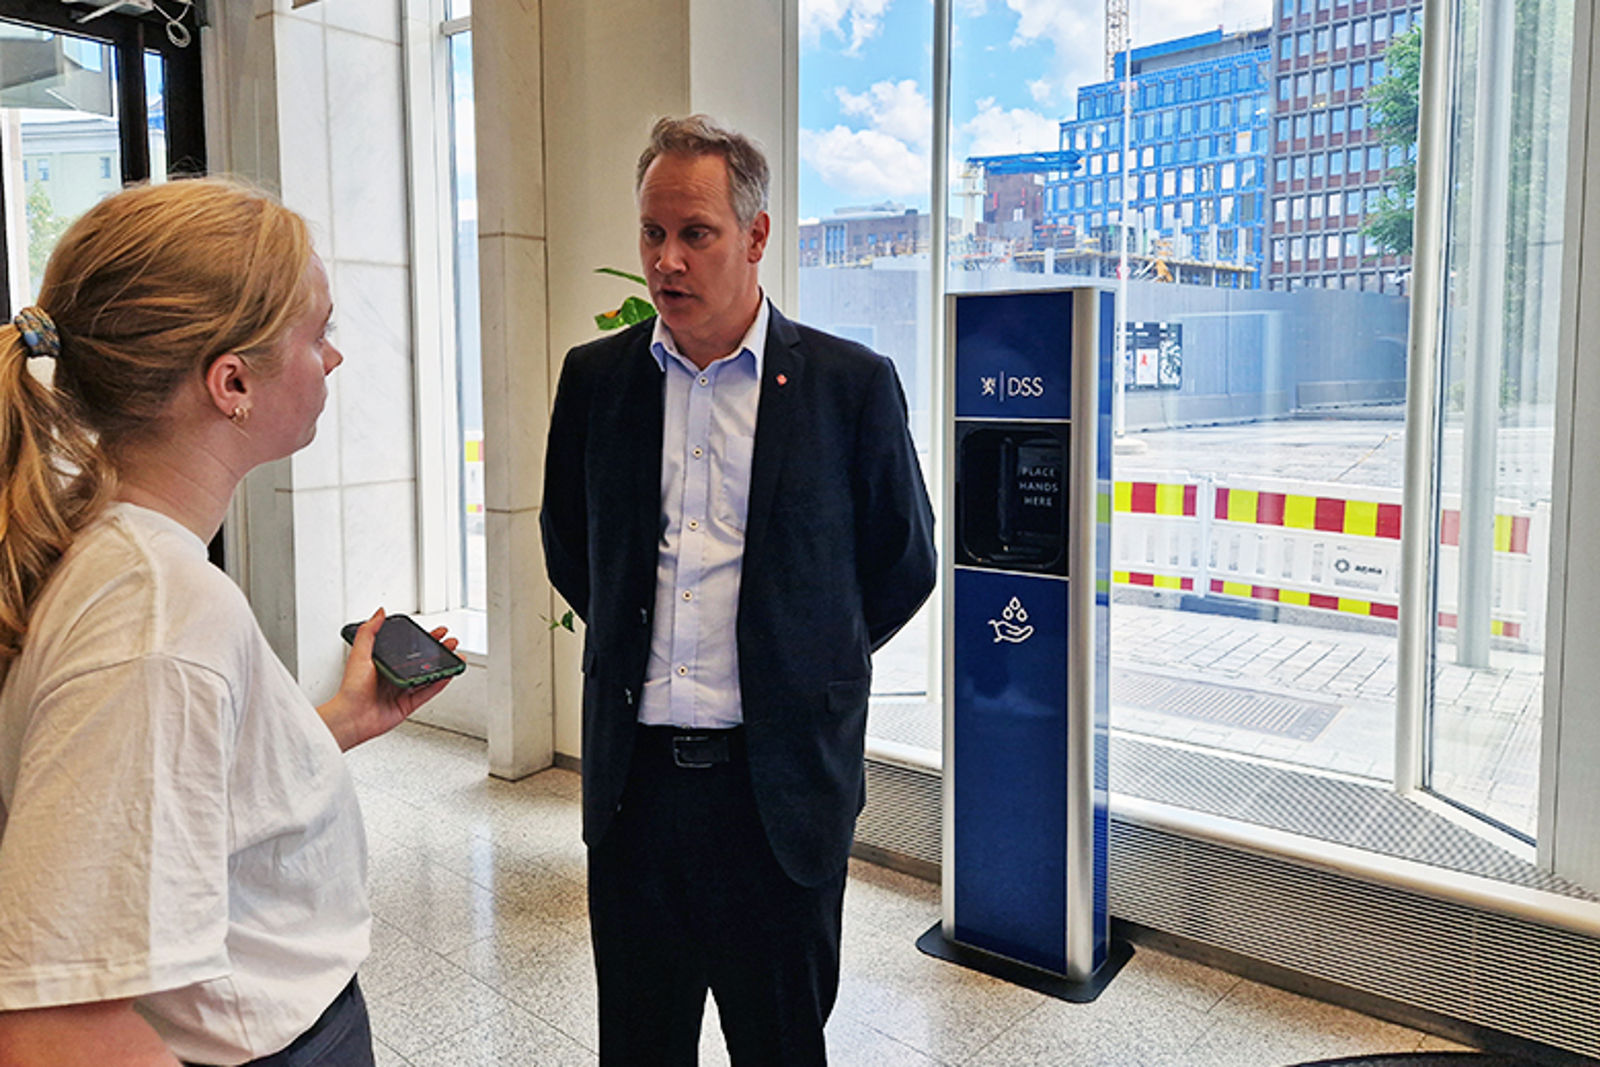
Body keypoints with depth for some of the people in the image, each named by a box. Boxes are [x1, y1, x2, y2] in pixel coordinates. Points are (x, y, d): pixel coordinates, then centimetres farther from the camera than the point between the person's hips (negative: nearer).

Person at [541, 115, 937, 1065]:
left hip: (781, 788, -2)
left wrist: (804, 667, 8)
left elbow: (904, 562, 5)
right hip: (634, 776, 3)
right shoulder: (596, 377, 3)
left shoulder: (851, 384, -6)